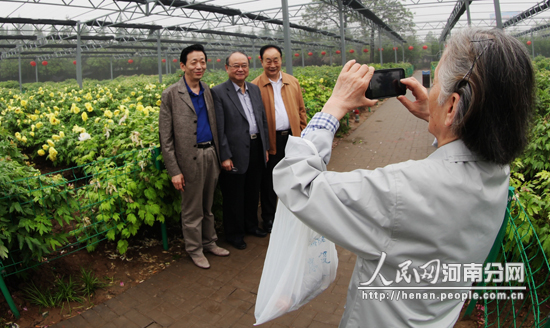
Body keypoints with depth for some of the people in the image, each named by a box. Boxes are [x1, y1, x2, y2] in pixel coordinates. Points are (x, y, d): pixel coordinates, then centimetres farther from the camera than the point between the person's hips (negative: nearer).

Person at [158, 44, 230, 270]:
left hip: (211, 155, 5)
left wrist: (219, 155, 10)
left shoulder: (208, 92, 11)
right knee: (192, 210, 7)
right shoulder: (171, 95, -6)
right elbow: (166, 138, -8)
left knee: (208, 206, 18)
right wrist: (174, 171, -12)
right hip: (191, 159, -5)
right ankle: (194, 249, 25)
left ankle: (209, 242, 34)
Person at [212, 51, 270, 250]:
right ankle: (234, 234, 26)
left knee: (253, 192, 19)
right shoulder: (218, 92, -9)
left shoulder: (255, 89, 11)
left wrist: (265, 148, 11)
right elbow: (219, 128, -13)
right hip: (236, 153, -6)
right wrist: (225, 157, -16)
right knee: (234, 196, 8)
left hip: (256, 149, 6)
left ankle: (251, 225, 39)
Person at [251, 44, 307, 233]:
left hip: (292, 138, 3)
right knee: (269, 182, 8)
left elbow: (301, 111, 13)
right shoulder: (255, 86, -3)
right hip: (270, 142, -3)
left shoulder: (293, 82, 9)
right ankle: (268, 219, 24)